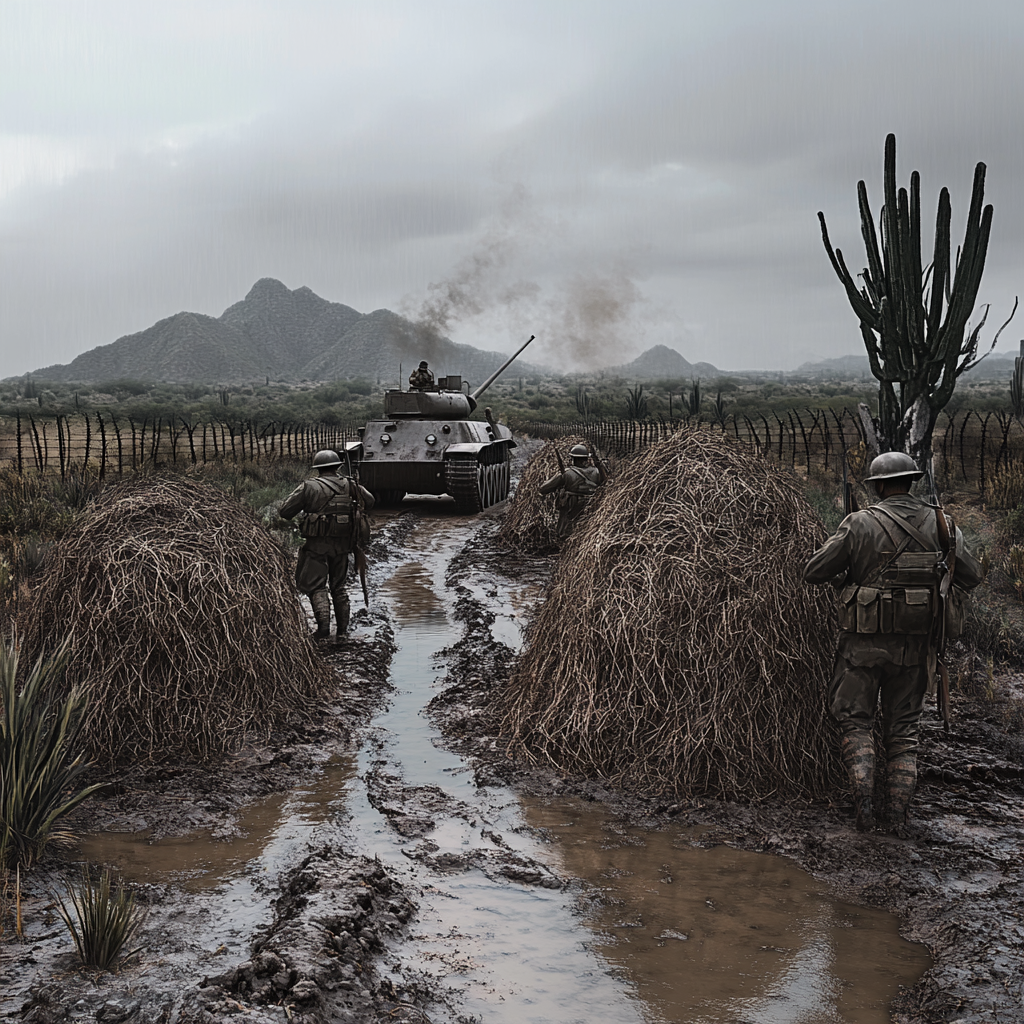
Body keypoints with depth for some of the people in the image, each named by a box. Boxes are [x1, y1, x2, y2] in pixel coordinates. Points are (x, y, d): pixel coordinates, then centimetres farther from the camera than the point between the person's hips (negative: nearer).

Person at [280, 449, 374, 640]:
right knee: (338, 586, 16)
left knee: (316, 585, 1)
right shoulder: (349, 485, 4)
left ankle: (324, 625, -15)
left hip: (317, 544, -4)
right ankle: (342, 630, 16)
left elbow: (285, 512, -5)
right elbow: (369, 501, 17)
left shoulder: (309, 487, -6)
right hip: (342, 544, 4)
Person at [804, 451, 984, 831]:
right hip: (916, 644, 3)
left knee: (855, 719, 10)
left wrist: (842, 578, 12)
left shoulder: (860, 524, -10)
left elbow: (813, 572, -7)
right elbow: (972, 575, 7)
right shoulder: (941, 525, -1)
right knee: (903, 727, 14)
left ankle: (863, 801, -4)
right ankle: (899, 811, 10)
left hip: (865, 642, -3)